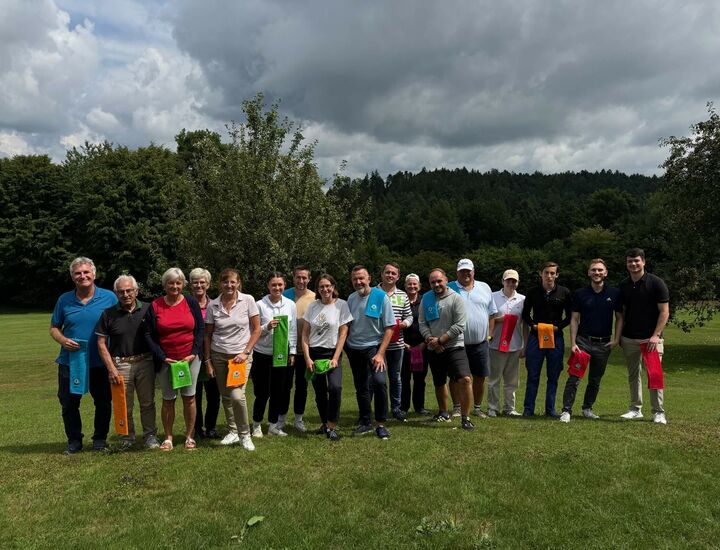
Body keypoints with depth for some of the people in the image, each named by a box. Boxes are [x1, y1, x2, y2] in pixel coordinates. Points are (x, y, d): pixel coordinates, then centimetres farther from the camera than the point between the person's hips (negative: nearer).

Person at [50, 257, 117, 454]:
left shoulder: (109, 297, -4)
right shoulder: (64, 300, 2)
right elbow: (54, 328, 10)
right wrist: (63, 340, -12)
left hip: (101, 362, -1)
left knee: (103, 403, 9)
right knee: (68, 404, 9)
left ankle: (100, 439, 27)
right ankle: (74, 440, 27)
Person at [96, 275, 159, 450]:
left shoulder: (147, 310, 0)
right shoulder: (108, 314, -1)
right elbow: (101, 343, 0)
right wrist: (111, 368, -6)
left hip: (145, 362, 0)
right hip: (120, 364, 0)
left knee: (147, 402, 8)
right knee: (124, 405, 8)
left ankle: (150, 436, 22)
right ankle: (127, 438, 25)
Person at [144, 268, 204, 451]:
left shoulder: (191, 302, 1)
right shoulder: (155, 306, 0)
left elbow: (200, 329, 2)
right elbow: (149, 335, 1)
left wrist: (194, 354, -8)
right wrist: (163, 357, -8)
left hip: (190, 359, 0)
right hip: (166, 360, 0)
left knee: (189, 397, 4)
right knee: (168, 399, 6)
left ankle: (189, 436, 16)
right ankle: (168, 437, 20)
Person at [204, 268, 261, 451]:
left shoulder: (248, 300, -5)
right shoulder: (212, 305, 1)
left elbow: (256, 330, -2)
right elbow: (208, 335, 7)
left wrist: (246, 352, -9)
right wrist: (208, 360, 5)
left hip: (241, 356, -3)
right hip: (219, 356, 3)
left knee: (237, 396, -16)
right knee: (226, 396, 8)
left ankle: (244, 434, 3)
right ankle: (232, 431, 28)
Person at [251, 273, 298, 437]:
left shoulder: (290, 304, 2)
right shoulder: (260, 305, -7)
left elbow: (293, 330, 7)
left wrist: (292, 352, 6)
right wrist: (267, 327, -21)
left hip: (281, 354, 3)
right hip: (262, 354, -3)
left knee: (278, 392, 10)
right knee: (262, 392, 2)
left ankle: (273, 425, 25)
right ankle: (256, 425, 23)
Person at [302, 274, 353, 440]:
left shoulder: (341, 305, -3)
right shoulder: (312, 306, 4)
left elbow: (343, 333, -6)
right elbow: (305, 334, 4)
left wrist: (335, 358, -12)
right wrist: (307, 358, -4)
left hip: (333, 353, -3)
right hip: (314, 353, 3)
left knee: (335, 387, -21)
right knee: (320, 392, 8)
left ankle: (332, 426, -8)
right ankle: (325, 423, 28)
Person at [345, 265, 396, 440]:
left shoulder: (381, 297, -9)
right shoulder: (351, 299, 4)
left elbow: (389, 328, -10)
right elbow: (346, 326, 12)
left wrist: (380, 354, -16)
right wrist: (345, 347, 1)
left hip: (373, 347, -4)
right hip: (353, 349, 4)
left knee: (379, 382, -20)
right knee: (361, 387, 12)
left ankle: (381, 424, -6)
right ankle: (365, 422, 27)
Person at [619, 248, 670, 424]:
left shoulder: (656, 283, -6)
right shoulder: (624, 286, 8)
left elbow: (664, 312, -8)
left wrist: (656, 335, -16)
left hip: (651, 338, -4)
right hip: (629, 338, 5)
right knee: (633, 375, 10)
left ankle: (658, 412, 7)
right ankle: (635, 409, 20)